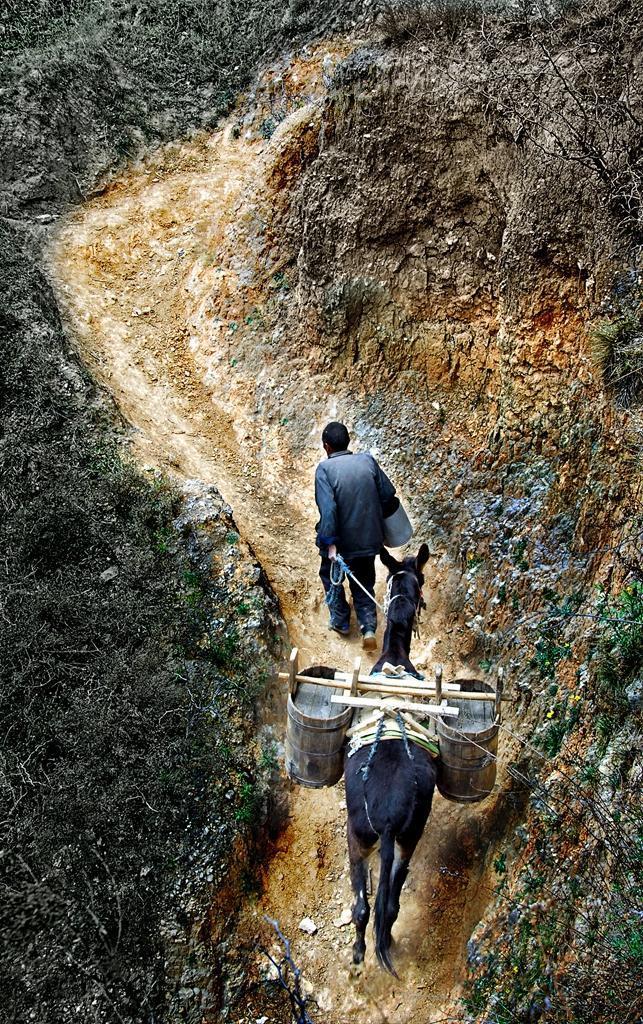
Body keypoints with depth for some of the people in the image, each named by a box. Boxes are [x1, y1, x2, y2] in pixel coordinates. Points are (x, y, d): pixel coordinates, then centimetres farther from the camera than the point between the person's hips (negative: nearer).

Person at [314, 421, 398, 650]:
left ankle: (340, 621, 32)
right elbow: (388, 494, -1)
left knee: (330, 577, 24)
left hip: (340, 541, -3)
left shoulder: (325, 469, -15)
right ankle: (369, 629, 5)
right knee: (364, 584, 18)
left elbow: (327, 508, -24)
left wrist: (330, 543, -24)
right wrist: (379, 520, 16)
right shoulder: (367, 460, -4)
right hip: (369, 538, 3)